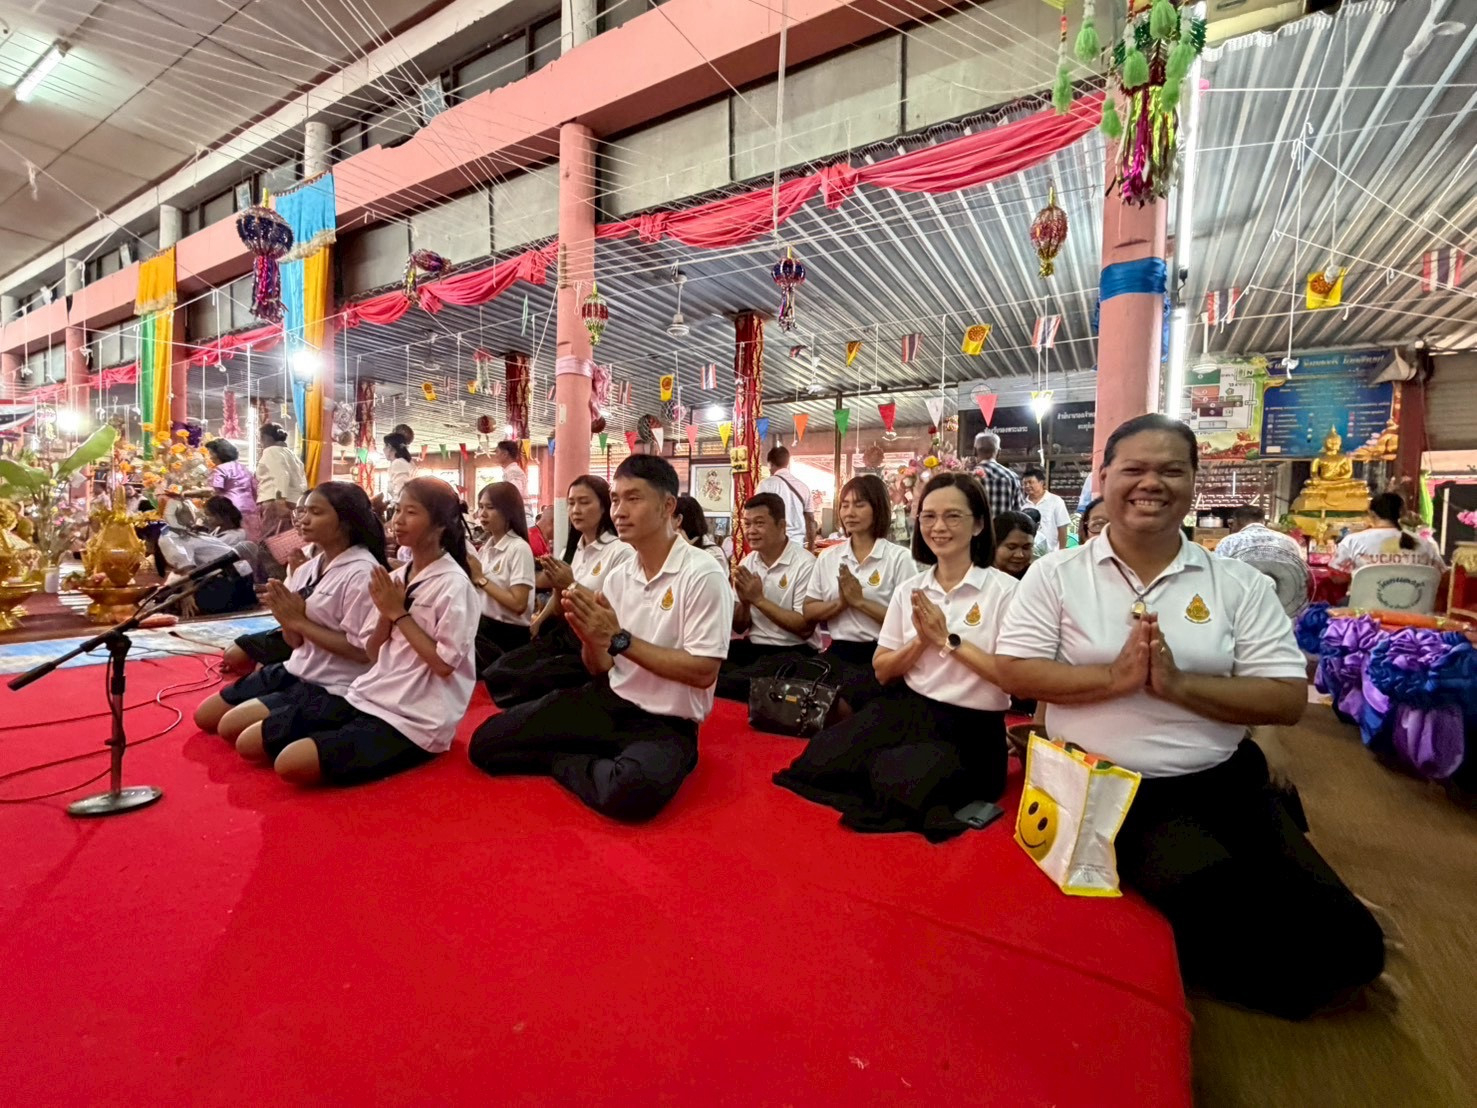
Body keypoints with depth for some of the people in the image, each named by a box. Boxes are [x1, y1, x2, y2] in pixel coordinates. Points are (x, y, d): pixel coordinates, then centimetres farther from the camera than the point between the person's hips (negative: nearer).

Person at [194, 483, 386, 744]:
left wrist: (300, 621, -19)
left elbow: (363, 651, -23)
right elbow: (295, 642, 8)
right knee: (205, 716, 15)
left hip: (330, 688, -9)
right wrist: (286, 618, -15)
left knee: (231, 725, -13)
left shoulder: (362, 573, -20)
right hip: (295, 670, 9)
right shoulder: (310, 566, 5)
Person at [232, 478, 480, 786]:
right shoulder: (396, 578, 8)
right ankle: (354, 747, 13)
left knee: (291, 763, -21)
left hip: (411, 722, -8)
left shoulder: (454, 585, -15)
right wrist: (385, 614, -8)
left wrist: (399, 613, -14)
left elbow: (444, 664, -18)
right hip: (367, 697, 8)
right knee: (248, 742, 7)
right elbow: (372, 655, 11)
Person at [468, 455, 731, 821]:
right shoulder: (617, 576, 4)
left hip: (666, 723, -5)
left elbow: (703, 673, -19)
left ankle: (563, 761, -7)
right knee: (486, 741, 0)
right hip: (607, 702, 6)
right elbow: (600, 669, 8)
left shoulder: (702, 575, -15)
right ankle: (600, 762, 6)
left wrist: (619, 638, -20)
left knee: (632, 789, -37)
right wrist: (590, 637, -16)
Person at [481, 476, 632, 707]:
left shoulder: (620, 551, -11)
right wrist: (557, 587, -6)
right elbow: (561, 611, 14)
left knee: (526, 682, -22)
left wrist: (572, 585, -15)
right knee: (496, 673, -11)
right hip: (565, 635, 7)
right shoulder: (573, 549, 12)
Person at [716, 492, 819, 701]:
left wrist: (758, 599, -17)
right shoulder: (747, 562, 7)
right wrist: (744, 601, -13)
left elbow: (805, 628, -15)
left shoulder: (804, 564, -12)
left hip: (793, 651, -5)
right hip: (752, 646, 5)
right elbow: (739, 627, 10)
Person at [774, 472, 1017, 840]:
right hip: (905, 710, 4)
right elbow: (882, 671, 7)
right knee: (822, 761, -17)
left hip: (969, 727, -4)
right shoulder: (909, 589, 7)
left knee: (903, 784, -31)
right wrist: (920, 641, -10)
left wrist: (947, 640, -15)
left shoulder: (1004, 590, -7)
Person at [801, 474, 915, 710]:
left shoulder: (899, 557, -4)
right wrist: (840, 603, -10)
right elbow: (808, 611, 8)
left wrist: (861, 601, -14)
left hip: (880, 655, -4)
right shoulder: (828, 557, 10)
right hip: (839, 652, 4)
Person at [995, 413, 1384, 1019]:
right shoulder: (1056, 574, -3)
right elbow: (1015, 672, -8)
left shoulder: (1240, 584, 2)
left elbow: (1289, 700, -2)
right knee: (1220, 910, -19)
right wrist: (1113, 677, -20)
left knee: (1347, 940, -6)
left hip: (1224, 782, 3)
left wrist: (1177, 682, -18)